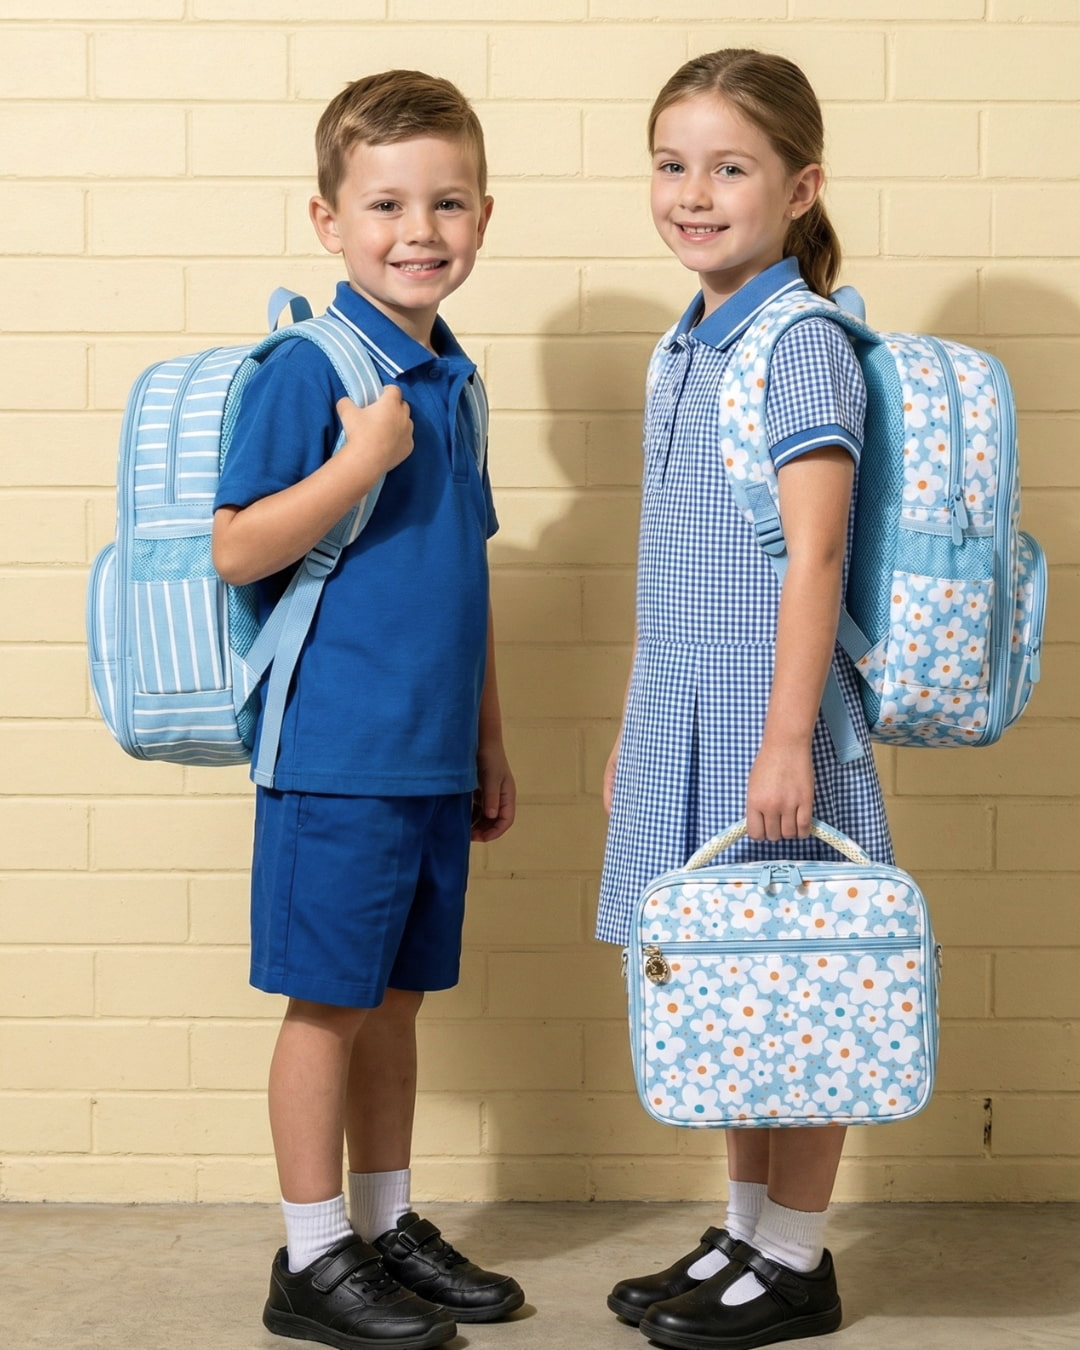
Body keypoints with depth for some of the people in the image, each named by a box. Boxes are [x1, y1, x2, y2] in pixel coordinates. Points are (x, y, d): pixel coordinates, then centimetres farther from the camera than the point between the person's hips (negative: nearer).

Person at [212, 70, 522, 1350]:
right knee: (330, 1002, 3)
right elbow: (235, 551, -15)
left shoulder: (455, 381, 10)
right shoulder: (305, 372, -12)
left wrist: (490, 742, 18)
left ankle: (389, 1228, 29)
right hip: (338, 750, -7)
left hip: (433, 753, 7)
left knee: (396, 997, 16)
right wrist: (358, 463, -24)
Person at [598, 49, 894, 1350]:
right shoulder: (680, 349, 12)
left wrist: (787, 740, -21)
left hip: (764, 716, -8)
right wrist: (635, 725, 18)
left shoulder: (802, 346, -12)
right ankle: (743, 1235, 29)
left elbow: (813, 556, -18)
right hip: (682, 718, 8)